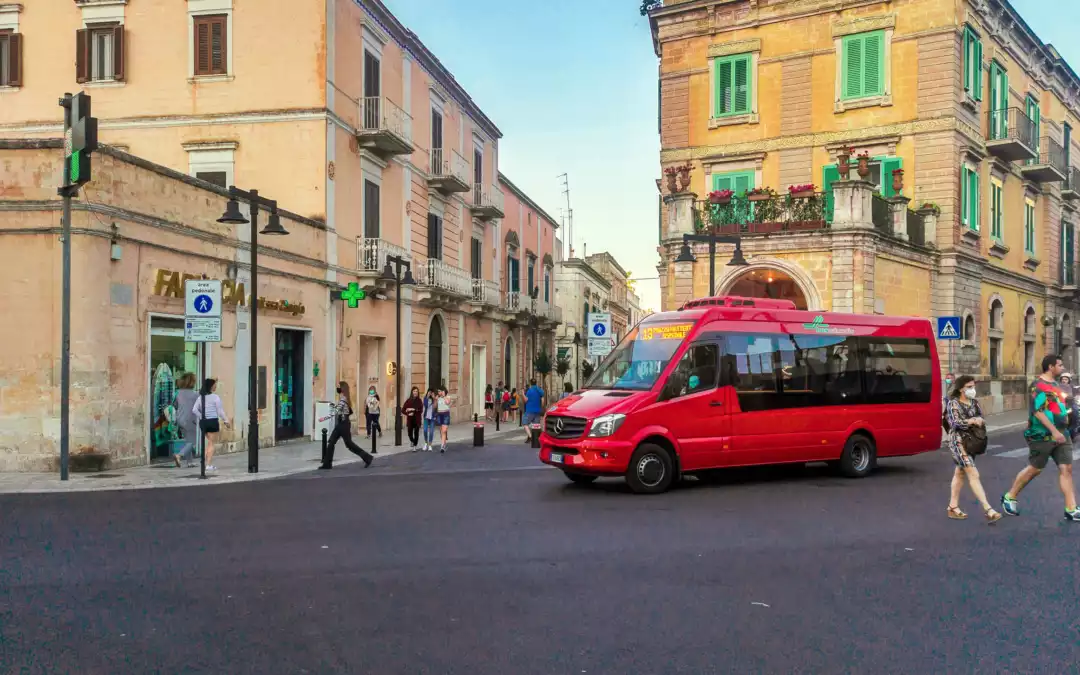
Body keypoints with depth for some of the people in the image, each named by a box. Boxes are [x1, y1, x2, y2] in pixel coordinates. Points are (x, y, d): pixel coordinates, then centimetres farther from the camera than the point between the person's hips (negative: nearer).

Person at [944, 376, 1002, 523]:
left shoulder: (974, 402, 11)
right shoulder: (953, 403, -10)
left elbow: (981, 419, 10)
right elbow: (956, 423, -19)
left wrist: (979, 421, -10)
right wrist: (973, 421, -16)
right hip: (959, 442, -7)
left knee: (960, 473, 13)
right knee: (973, 474, -13)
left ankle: (953, 507, 22)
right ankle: (988, 510, -18)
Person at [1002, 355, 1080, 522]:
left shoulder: (1056, 384, 14)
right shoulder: (1038, 386, -14)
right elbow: (1037, 411, -22)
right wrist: (1054, 431, -26)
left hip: (1060, 434, 8)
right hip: (1042, 435, -8)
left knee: (1066, 468, 0)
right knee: (1034, 469, 2)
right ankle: (1009, 497, 19)